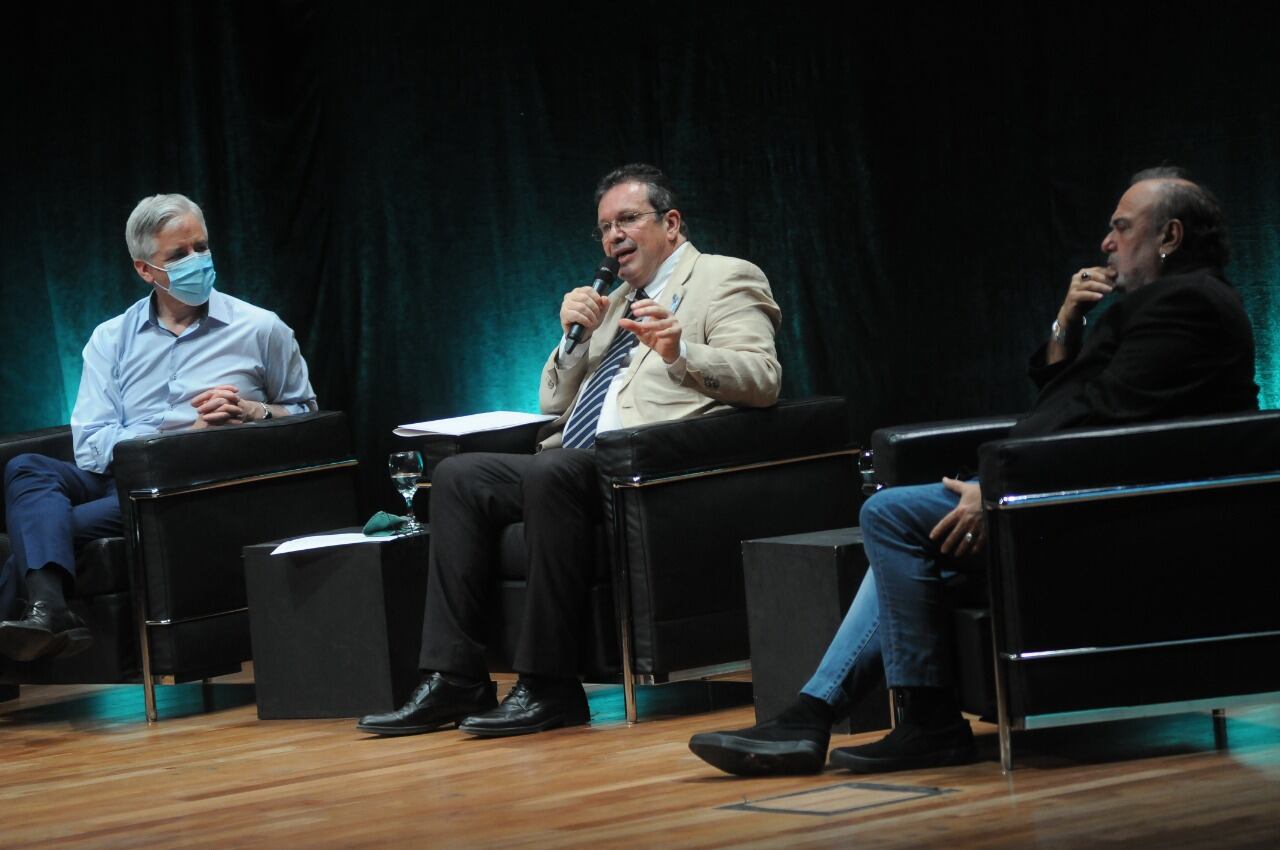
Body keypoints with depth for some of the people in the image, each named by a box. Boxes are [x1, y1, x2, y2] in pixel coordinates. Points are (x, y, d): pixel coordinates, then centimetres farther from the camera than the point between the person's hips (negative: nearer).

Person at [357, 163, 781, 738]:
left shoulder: (727, 280, 7)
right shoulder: (612, 303, 30)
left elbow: (762, 380, -9)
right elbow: (554, 405, 28)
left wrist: (680, 353, -25)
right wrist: (574, 338, 10)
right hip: (574, 465, 8)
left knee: (552, 472, -35)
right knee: (458, 476, -10)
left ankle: (548, 687, -32)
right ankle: (454, 681, -15)